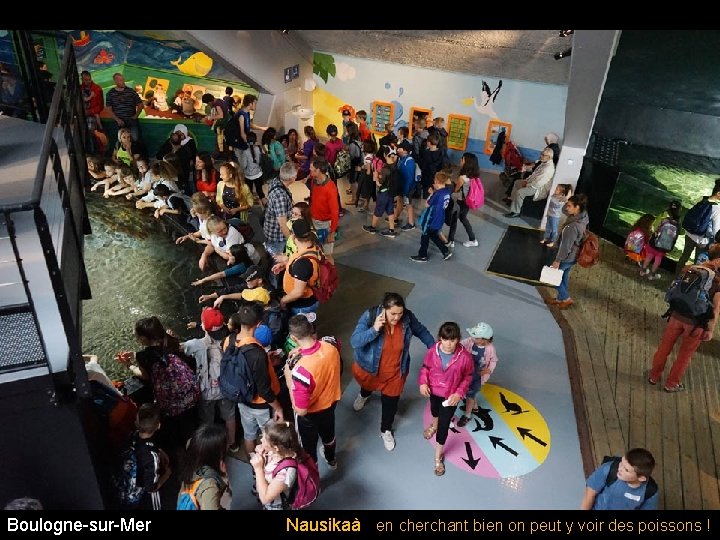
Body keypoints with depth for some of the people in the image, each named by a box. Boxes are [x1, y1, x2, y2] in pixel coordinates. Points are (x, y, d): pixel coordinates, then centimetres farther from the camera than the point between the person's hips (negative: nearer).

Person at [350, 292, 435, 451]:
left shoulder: (407, 317, -22)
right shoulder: (370, 316, -31)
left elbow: (421, 330, -1)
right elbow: (354, 342, -35)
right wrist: (374, 329, -47)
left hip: (395, 371, 1)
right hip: (369, 368, -1)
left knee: (390, 402, 17)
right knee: (368, 385, 32)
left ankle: (386, 430, 47)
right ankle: (364, 395, 72)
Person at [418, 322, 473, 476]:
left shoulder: (464, 356, -28)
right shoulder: (433, 351, -22)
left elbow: (467, 377, -11)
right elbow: (425, 367, -4)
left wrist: (459, 393, -19)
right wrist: (423, 382, -20)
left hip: (451, 396, -3)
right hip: (433, 391, 3)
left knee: (444, 425, 5)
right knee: (434, 410, 34)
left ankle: (438, 456, 27)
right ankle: (434, 425, 70)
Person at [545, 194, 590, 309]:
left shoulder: (573, 226, -34)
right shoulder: (581, 217, -6)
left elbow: (566, 245, -27)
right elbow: (564, 210, 10)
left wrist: (558, 260, -17)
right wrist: (569, 201, -9)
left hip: (567, 257, -9)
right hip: (572, 256, 9)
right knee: (563, 276, 24)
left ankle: (566, 298, 21)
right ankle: (561, 298, 40)